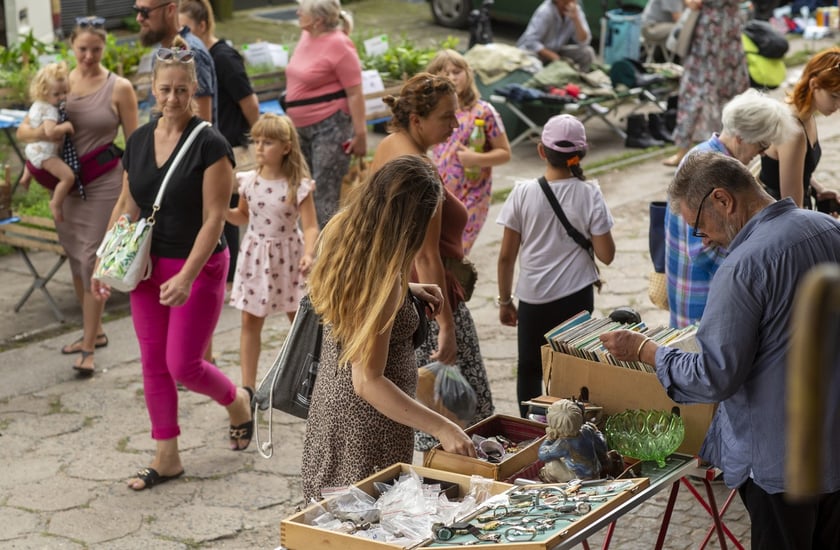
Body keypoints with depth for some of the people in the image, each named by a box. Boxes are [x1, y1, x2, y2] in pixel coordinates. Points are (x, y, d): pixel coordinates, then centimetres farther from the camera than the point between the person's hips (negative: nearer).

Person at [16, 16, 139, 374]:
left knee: (93, 260, -6)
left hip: (103, 184, -5)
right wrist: (42, 132, -22)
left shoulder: (119, 88, -7)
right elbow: (23, 130, 1)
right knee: (75, 257, 13)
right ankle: (94, 331, 29)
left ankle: (88, 348, -1)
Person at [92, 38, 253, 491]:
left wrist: (187, 277, -25)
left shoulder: (210, 145, -15)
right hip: (149, 266, 6)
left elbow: (214, 218, -17)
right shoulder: (138, 141, 3)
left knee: (183, 365, -4)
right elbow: (126, 207, 12)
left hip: (199, 268, -6)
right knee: (153, 364, 8)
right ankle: (166, 457, 20)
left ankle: (238, 402, 28)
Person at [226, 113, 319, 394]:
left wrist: (308, 254, -35)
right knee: (250, 321, 3)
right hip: (255, 256, 3)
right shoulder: (248, 181, -2)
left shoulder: (298, 185, -15)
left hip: (287, 256, -3)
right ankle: (248, 387, 8)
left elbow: (310, 226, -18)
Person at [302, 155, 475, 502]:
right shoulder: (383, 279, -30)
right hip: (368, 421, -9)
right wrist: (442, 428, -31)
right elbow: (367, 381, -30)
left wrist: (406, 290, 4)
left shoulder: (339, 231, -5)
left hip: (331, 398, 9)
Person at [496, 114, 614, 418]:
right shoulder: (589, 194, -10)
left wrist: (505, 301, 6)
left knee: (529, 368, 15)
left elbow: (506, 256, -5)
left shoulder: (523, 193, -9)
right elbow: (606, 255, -7)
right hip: (576, 297, 0)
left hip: (533, 298, 0)